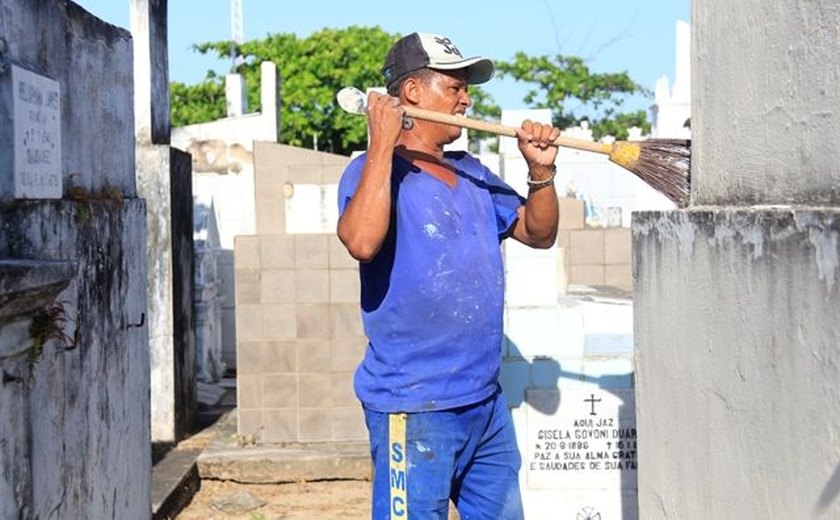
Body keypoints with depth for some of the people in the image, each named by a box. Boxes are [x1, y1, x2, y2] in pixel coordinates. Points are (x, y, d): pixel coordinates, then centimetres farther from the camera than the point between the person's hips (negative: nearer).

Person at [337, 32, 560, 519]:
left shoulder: (472, 174, 13)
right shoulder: (376, 170, -9)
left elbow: (539, 233, 18)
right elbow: (362, 241, -28)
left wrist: (542, 172, 0)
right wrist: (383, 144, -24)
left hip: (487, 401, 8)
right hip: (414, 408, -8)